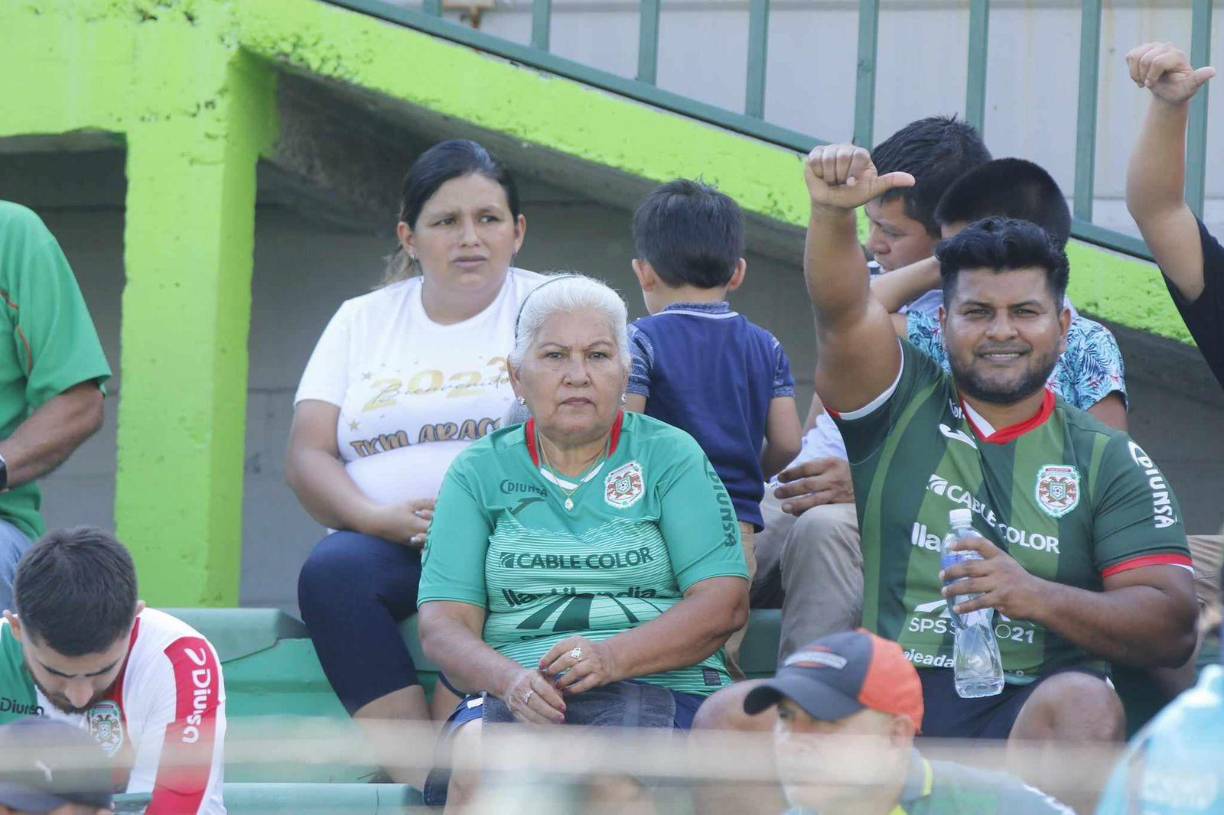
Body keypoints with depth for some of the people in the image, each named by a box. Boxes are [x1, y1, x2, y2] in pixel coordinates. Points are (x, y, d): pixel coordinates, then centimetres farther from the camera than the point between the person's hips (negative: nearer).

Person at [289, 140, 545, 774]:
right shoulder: (362, 321, 20)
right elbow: (305, 459, 10)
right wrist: (380, 519, -11)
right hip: (384, 540, 3)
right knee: (332, 571, -32)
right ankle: (419, 785, -39)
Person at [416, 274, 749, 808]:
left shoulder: (670, 457, 11)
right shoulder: (480, 472, 15)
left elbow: (725, 603, 0)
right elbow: (443, 624, 5)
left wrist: (612, 658, -17)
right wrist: (510, 679, -18)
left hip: (660, 688, -1)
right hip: (514, 697, 1)